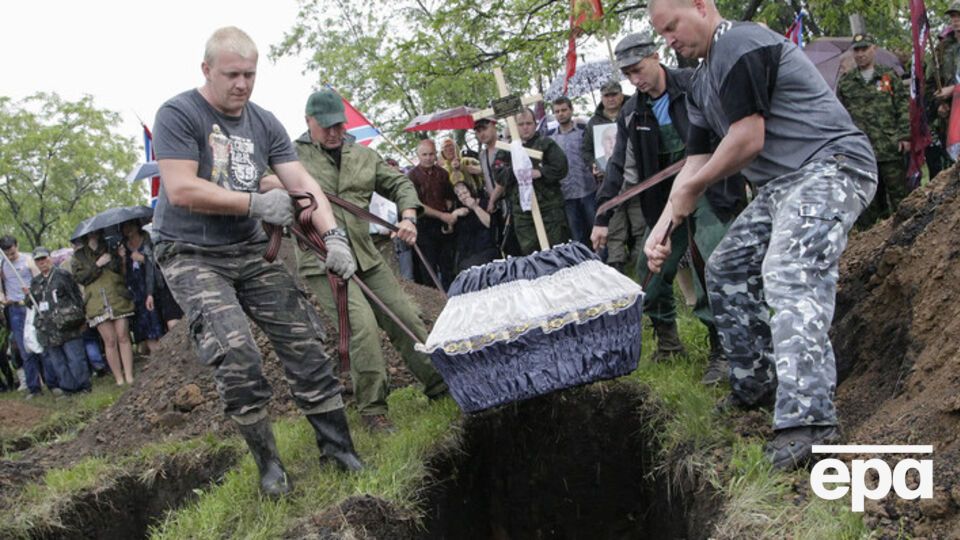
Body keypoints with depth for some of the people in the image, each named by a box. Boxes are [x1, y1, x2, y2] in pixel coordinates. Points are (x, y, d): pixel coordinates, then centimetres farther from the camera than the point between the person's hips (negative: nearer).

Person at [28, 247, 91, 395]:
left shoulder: (63, 275, 0)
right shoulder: (35, 283, 16)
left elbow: (77, 297, -1)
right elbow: (33, 304, 25)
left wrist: (80, 319, -4)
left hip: (67, 325, -6)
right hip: (48, 330, 6)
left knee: (75, 358, -5)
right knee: (56, 361, 7)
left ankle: (83, 385, 3)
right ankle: (68, 387, 14)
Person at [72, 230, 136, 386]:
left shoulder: (111, 249, 16)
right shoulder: (79, 255, 13)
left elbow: (121, 269, 5)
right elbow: (80, 277, 1)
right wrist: (97, 265, -8)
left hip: (118, 298, 0)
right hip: (97, 302, 0)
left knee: (123, 338, -5)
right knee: (110, 341, -2)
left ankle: (129, 377, -4)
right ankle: (119, 379, 2)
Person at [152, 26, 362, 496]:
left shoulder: (264, 123, 6)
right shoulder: (179, 115, -11)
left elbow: (302, 183, 0)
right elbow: (180, 190, -20)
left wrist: (333, 236, -16)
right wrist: (256, 203, -18)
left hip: (250, 252, 6)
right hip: (190, 256, -6)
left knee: (304, 339, -1)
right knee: (234, 352, -21)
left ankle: (336, 445, 10)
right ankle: (267, 460, -4)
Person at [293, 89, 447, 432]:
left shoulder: (364, 157, 14)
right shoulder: (294, 156, -1)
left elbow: (400, 184, 19)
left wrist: (408, 216, 1)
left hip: (366, 257, 6)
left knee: (406, 317, 6)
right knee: (362, 323, -20)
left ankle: (439, 385, 22)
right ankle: (371, 409, -6)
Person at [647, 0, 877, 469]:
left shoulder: (741, 46, -13)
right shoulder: (702, 85, 18)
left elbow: (748, 140, -17)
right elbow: (696, 163, 16)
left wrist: (689, 189, -5)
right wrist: (661, 228, 5)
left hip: (830, 167, -11)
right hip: (780, 185, 11)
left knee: (788, 273, -29)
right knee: (726, 271, 15)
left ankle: (807, 419, -38)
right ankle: (756, 386, 26)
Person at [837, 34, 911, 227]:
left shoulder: (889, 76, 8)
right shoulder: (845, 81, 12)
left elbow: (903, 107, 5)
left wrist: (904, 135, -4)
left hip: (890, 148, -1)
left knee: (899, 193, 0)